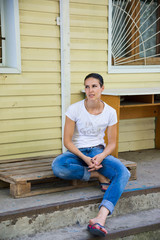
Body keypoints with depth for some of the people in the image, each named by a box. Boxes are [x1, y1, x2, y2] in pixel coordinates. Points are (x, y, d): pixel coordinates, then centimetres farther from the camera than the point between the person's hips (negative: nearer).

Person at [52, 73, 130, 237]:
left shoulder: (110, 112, -1)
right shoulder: (74, 109, -8)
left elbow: (112, 143, 4)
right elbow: (67, 141, -7)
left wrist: (101, 156, -19)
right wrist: (85, 159, -21)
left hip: (98, 151, 1)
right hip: (76, 152, -1)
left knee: (123, 173, -30)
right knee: (58, 167, -37)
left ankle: (101, 218, -47)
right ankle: (100, 176, -16)